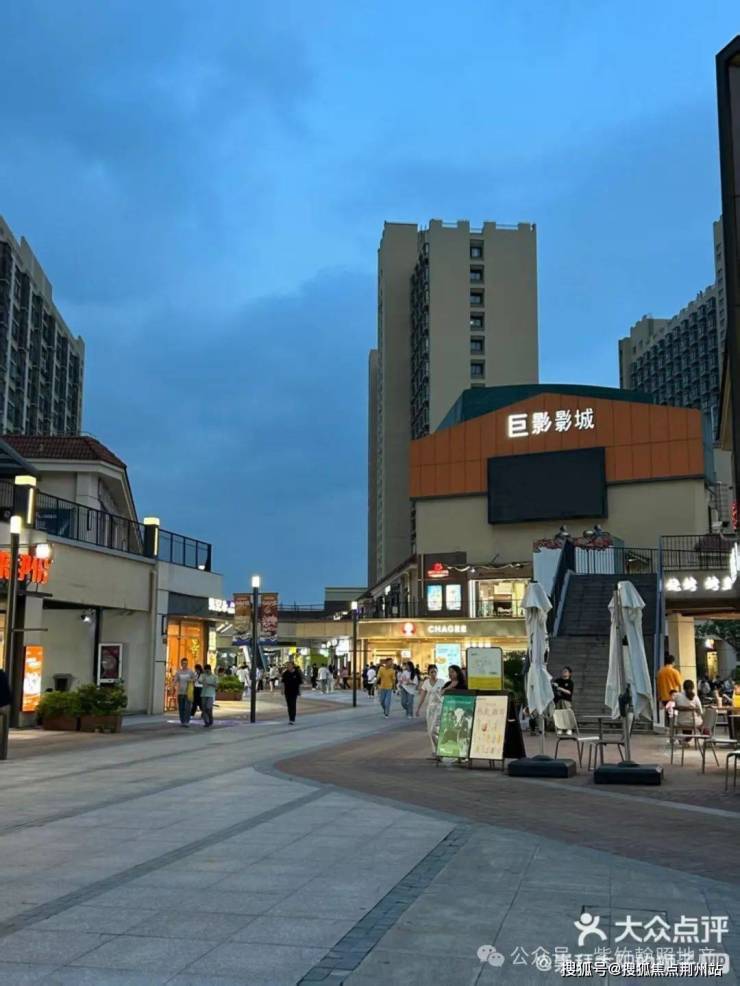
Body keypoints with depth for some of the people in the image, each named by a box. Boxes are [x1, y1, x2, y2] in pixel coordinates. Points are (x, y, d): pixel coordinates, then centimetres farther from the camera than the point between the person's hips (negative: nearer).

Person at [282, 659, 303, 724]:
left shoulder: (297, 673, -5)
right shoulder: (285, 673, 3)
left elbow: (300, 683, -2)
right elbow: (283, 682, 8)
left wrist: (299, 691, -3)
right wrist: (283, 689, 3)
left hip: (294, 691, -4)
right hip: (287, 691, 4)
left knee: (293, 705, -9)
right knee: (289, 705, 8)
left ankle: (292, 720, -12)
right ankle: (291, 719, 18)